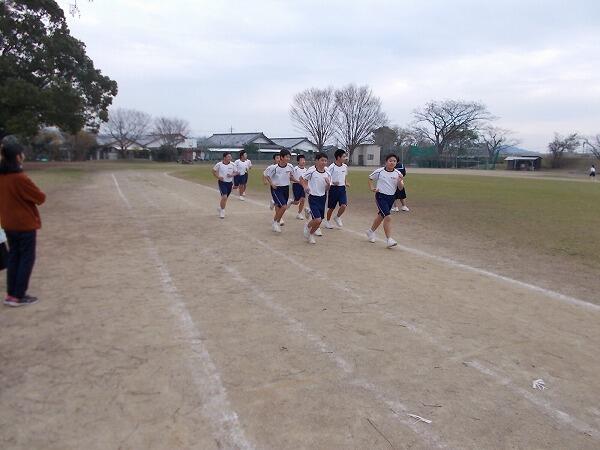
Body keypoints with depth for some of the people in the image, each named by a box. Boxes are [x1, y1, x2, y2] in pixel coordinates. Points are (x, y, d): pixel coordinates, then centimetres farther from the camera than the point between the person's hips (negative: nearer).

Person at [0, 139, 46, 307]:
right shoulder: (20, 178, -21)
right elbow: (41, 198, -13)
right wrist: (36, 194, 6)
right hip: (25, 224, -8)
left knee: (13, 256, 15)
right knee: (27, 258, 4)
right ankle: (18, 296, 8)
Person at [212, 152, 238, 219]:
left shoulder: (232, 165, -3)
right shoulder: (219, 164, -10)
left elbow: (235, 172, 6)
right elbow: (213, 171, 3)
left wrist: (232, 175, -15)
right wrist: (218, 177, -11)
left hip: (230, 183, 4)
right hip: (222, 182, -4)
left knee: (225, 198, 16)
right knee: (224, 197, -17)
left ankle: (220, 208, 42)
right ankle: (222, 211, 1)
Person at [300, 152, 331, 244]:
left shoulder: (327, 173, -2)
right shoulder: (311, 171, -15)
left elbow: (327, 189, 4)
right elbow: (302, 179, 1)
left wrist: (328, 184, -17)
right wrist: (305, 187, -16)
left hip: (322, 198, 5)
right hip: (313, 198, -5)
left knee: (319, 220, 11)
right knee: (317, 220, -15)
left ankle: (311, 234, 37)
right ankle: (307, 227, 19)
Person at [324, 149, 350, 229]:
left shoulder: (345, 166, 5)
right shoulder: (332, 167, -13)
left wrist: (346, 183, 4)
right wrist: (332, 182, -27)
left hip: (342, 188, 4)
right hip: (333, 188, -4)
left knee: (343, 205, -13)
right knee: (331, 207, 8)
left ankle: (337, 218, 15)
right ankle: (328, 221, 31)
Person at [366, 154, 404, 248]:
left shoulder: (398, 174, -1)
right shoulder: (379, 171, -7)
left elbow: (400, 188, -3)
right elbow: (370, 178, 10)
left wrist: (400, 181, -22)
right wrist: (372, 188, -3)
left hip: (391, 197, 5)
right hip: (381, 196, -5)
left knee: (381, 216, 19)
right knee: (387, 217, -17)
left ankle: (371, 231, 43)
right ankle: (389, 240, -15)